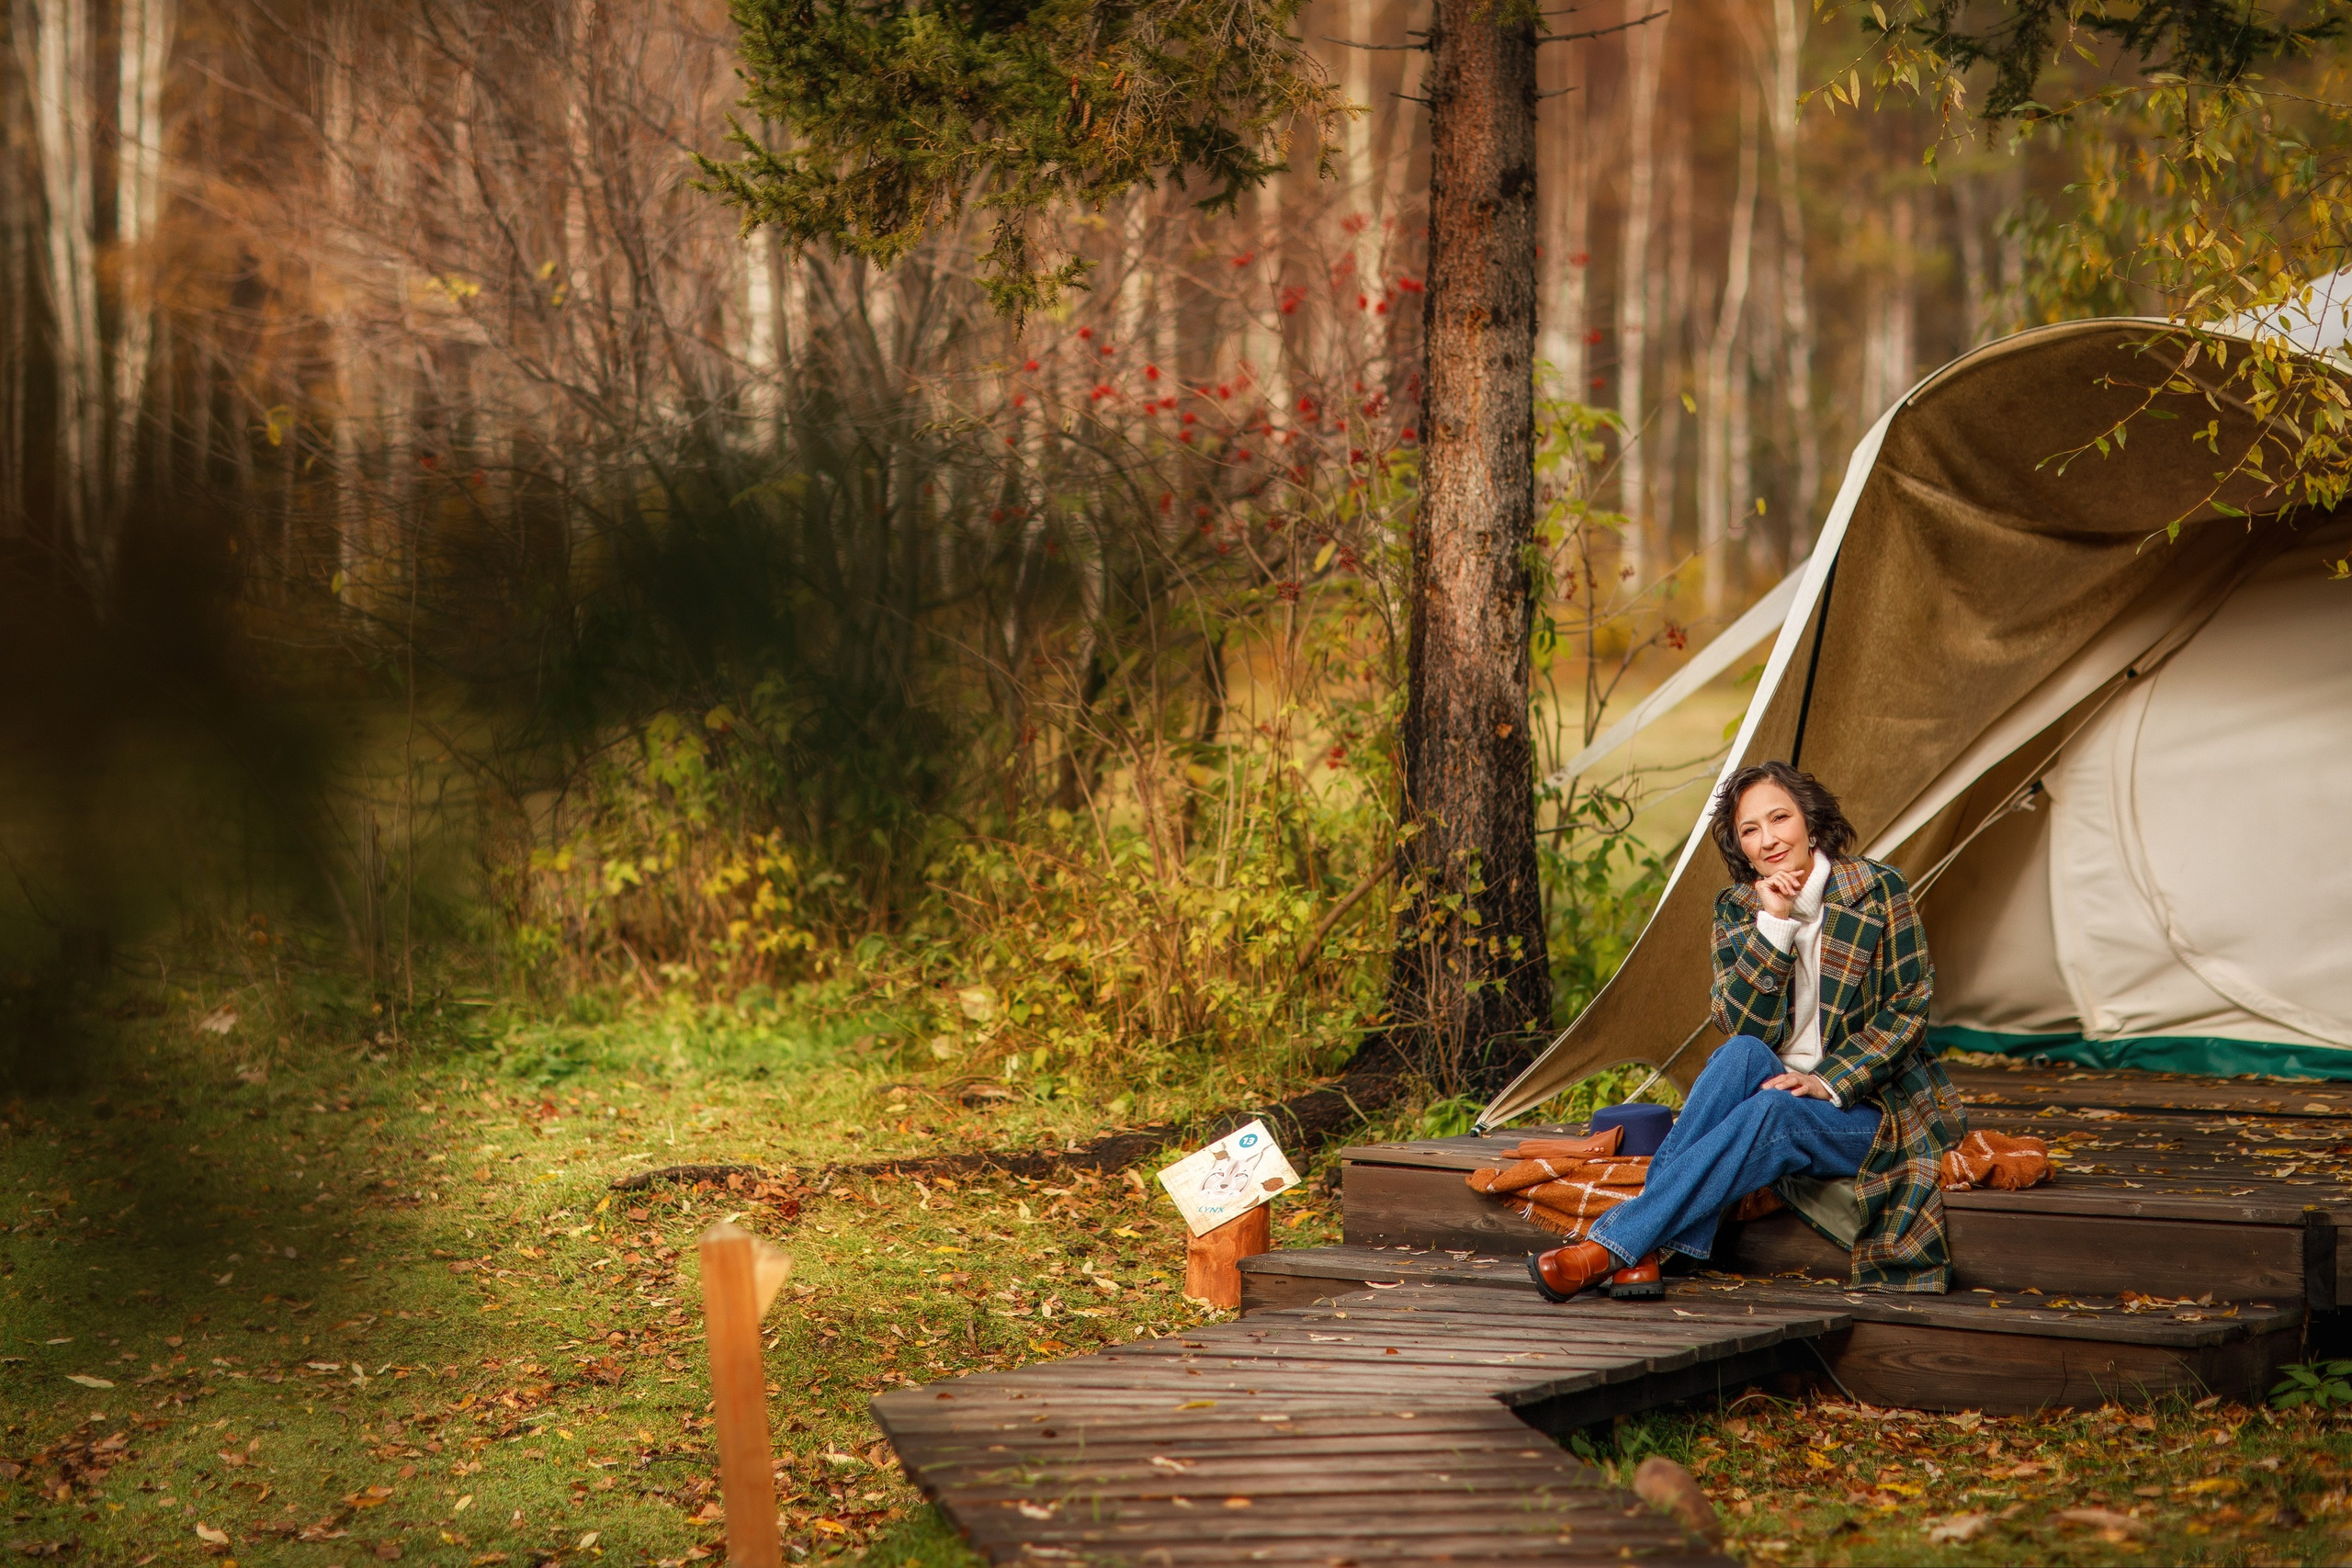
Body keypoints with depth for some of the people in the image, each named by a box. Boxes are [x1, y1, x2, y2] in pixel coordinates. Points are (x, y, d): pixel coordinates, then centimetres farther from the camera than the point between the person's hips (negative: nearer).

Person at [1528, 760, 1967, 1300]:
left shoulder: (1877, 891, -6)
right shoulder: (1738, 910, 2)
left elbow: (1908, 1009, -7)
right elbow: (1741, 1027, -10)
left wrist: (1831, 1082, -18)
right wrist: (1772, 926, -20)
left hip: (1869, 1110, -3)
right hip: (1772, 1088, 3)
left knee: (1775, 1112, -35)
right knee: (1740, 1054, -32)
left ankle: (1610, 1247, -39)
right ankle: (1641, 1255, -39)